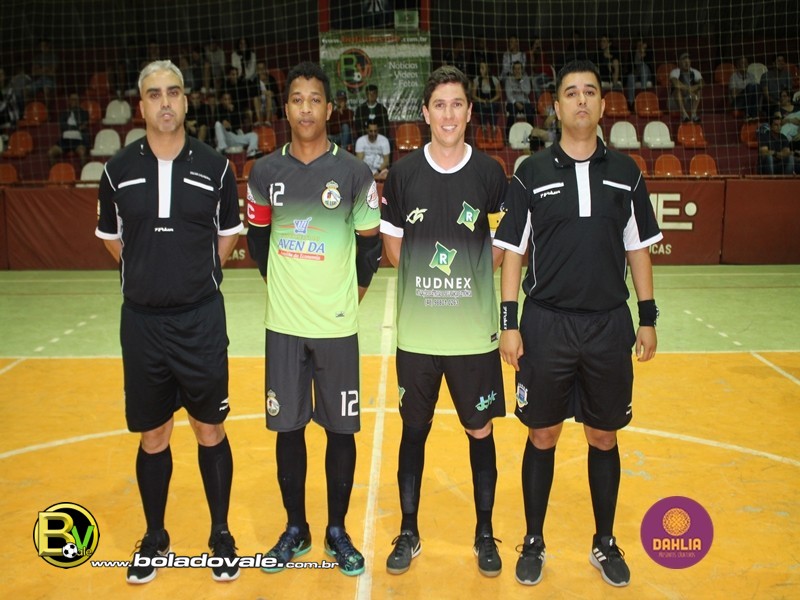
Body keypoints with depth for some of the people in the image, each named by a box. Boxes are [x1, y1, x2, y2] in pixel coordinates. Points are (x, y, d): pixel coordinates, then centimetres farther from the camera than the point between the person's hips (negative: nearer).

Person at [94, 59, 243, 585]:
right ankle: (155, 537, 30)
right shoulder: (119, 170, 0)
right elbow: (112, 237, 14)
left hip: (202, 319, -1)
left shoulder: (214, 166, -2)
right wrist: (151, 273, 10)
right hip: (142, 320, 1)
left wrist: (196, 275, 7)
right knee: (153, 434, 12)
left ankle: (221, 536, 25)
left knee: (210, 429, 8)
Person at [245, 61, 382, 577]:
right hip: (283, 325, 2)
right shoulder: (265, 172, 3)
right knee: (288, 428, 9)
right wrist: (284, 288, 12)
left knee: (341, 429, 6)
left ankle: (338, 531, 24)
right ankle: (295, 529, 28)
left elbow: (370, 244, 5)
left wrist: (353, 292, 4)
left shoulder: (354, 172, -3)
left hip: (337, 326, -1)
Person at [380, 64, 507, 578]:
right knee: (415, 430, 11)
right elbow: (394, 246, 8)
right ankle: (408, 534, 29)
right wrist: (427, 277, -2)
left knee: (480, 430, 10)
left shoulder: (490, 172, -1)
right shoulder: (403, 173, 1)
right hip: (417, 330, 1)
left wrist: (471, 275, -6)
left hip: (475, 330, 0)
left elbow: (504, 249, 5)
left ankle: (485, 535, 29)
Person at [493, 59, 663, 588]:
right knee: (543, 436, 8)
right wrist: (508, 323, -5)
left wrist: (648, 317, 5)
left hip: (610, 325, 2)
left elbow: (639, 249, 9)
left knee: (604, 437, 12)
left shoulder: (625, 172, 5)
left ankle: (605, 543, 31)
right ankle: (534, 542, 26)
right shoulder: (532, 173, 0)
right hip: (546, 324, -1)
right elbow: (513, 252, 0)